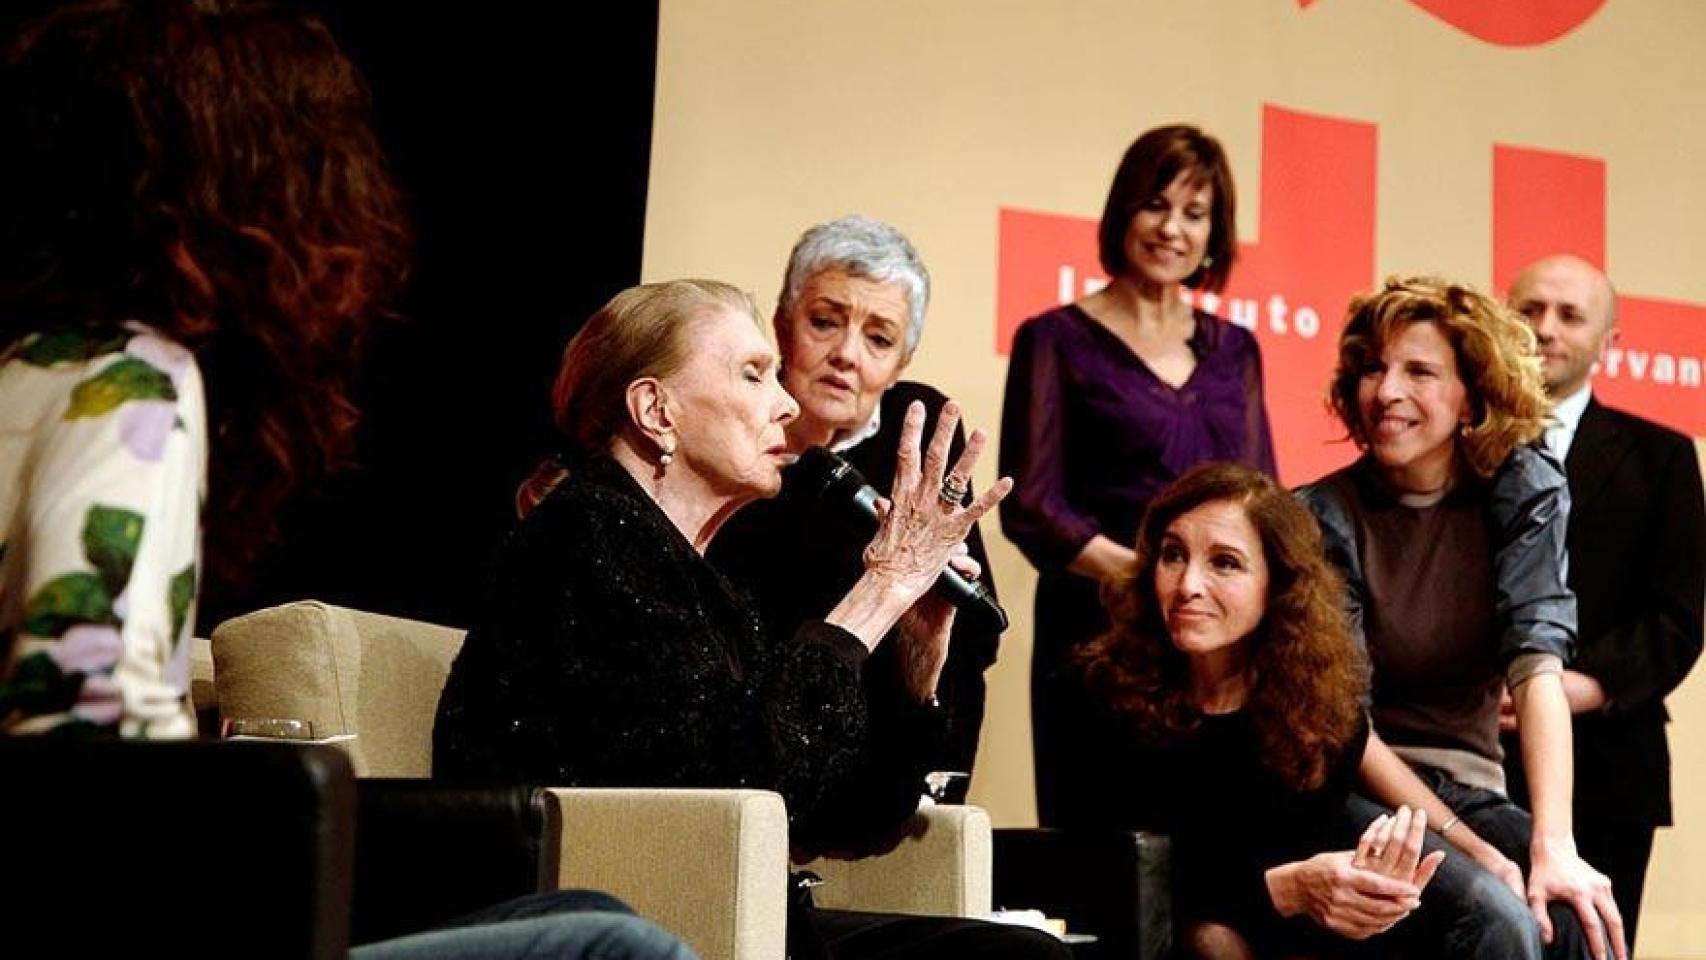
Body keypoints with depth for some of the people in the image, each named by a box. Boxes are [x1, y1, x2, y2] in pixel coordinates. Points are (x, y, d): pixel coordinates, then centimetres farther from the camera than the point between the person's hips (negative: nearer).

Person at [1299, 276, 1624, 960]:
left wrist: (1552, 846, -28)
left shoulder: (1526, 492, -2)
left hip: (1471, 790, 3)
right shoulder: (1325, 517, -8)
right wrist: (1477, 854, -24)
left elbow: (1538, 666, -14)